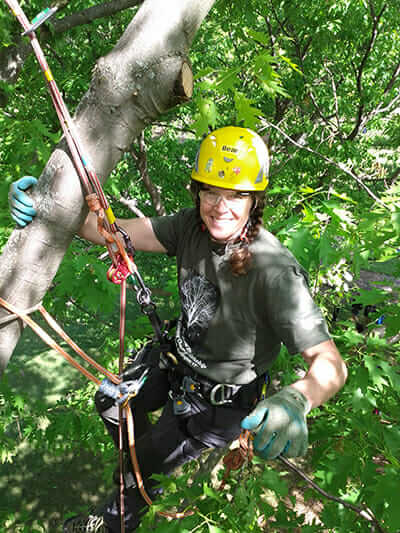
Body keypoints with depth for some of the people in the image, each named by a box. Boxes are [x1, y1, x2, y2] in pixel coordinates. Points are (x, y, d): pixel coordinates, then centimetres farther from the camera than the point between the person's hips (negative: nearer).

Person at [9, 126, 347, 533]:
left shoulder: (275, 273, -36)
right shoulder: (195, 225, -16)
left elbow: (330, 364, -36)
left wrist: (294, 400, -57)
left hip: (219, 400, -6)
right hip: (180, 362, 6)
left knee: (141, 471, 10)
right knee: (110, 402, 24)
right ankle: (145, 468, 53)